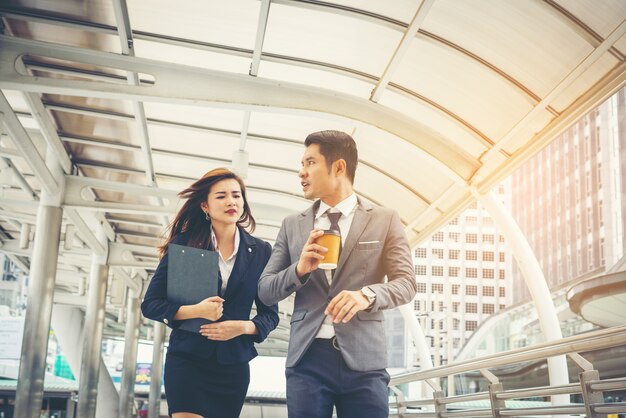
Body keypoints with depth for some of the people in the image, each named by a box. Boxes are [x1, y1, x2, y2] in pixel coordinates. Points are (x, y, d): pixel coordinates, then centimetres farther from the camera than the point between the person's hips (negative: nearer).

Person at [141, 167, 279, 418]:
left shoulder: (260, 251, 4)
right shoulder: (184, 244, -1)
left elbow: (270, 314, 7)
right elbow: (150, 304, -2)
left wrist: (243, 327, -14)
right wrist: (195, 311, -18)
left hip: (234, 363, 2)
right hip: (187, 359, -2)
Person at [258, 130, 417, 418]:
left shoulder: (385, 221, 6)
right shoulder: (292, 225, 12)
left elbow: (406, 283, 1)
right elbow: (265, 290, 11)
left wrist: (367, 294, -19)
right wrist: (299, 270, -9)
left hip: (363, 360, -1)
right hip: (307, 358, 2)